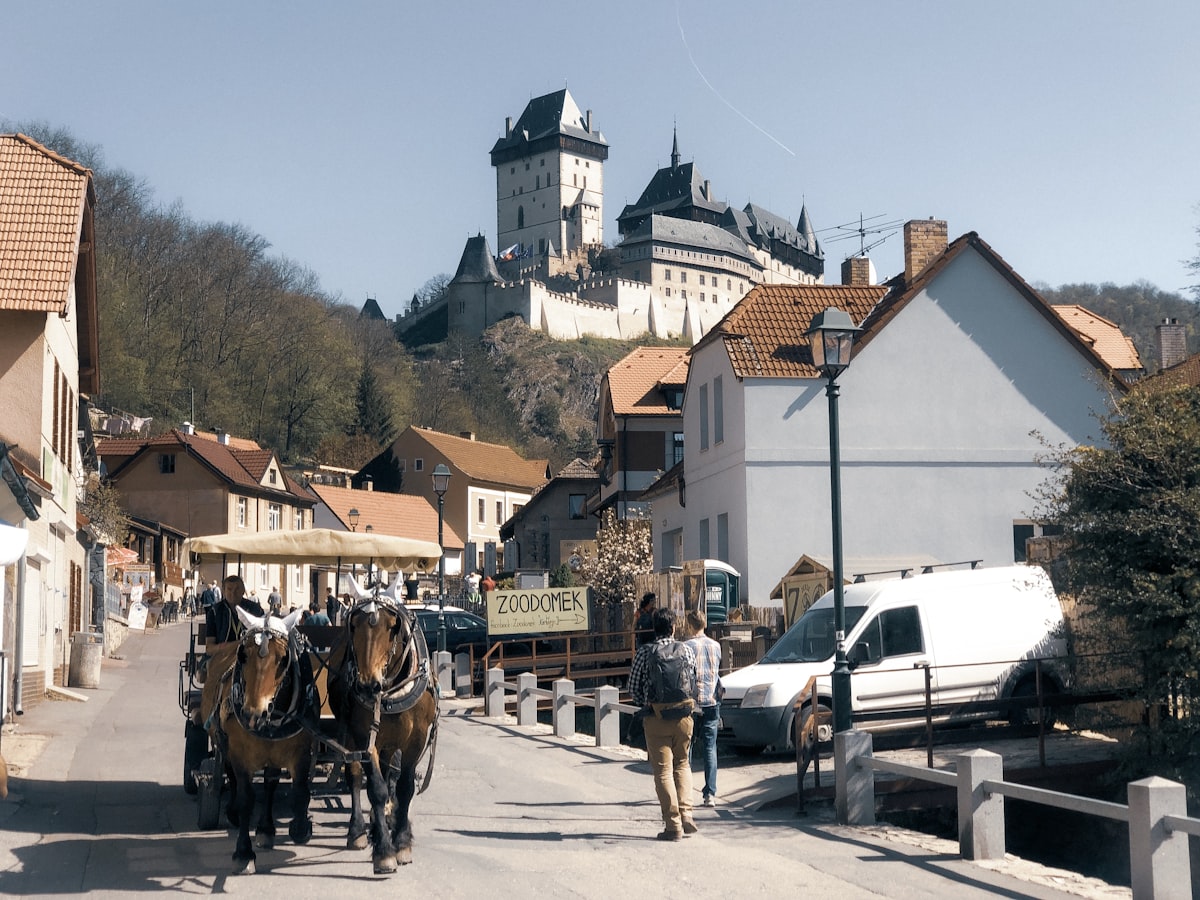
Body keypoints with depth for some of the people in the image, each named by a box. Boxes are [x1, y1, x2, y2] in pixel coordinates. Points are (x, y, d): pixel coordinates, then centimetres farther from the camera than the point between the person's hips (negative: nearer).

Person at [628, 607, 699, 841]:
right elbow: (695, 681, 7)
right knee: (682, 764, 20)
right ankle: (686, 815, 9)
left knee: (663, 771, 2)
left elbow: (633, 685, -1)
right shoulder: (686, 650, 2)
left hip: (656, 718, -3)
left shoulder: (645, 652, -6)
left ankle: (673, 824, -2)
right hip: (684, 716, 3)